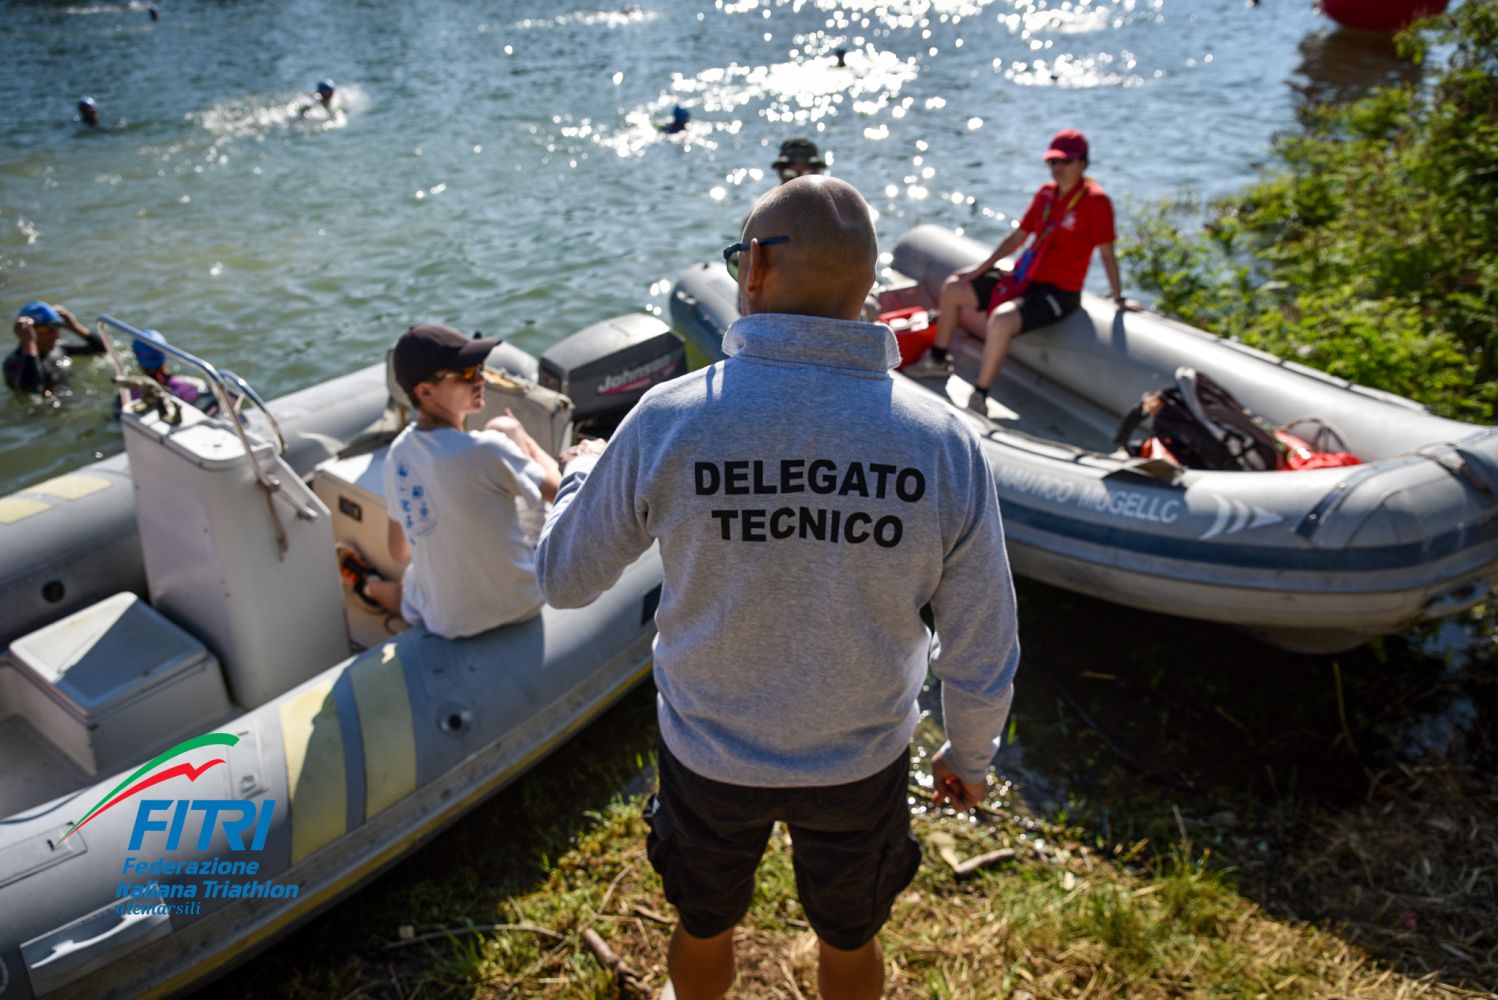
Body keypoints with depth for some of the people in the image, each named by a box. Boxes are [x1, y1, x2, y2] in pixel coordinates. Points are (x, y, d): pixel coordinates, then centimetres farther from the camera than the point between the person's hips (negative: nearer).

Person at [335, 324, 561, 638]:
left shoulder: (399, 452, -7)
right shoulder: (487, 450, -26)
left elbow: (399, 552, 5)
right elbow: (555, 490, -10)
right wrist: (523, 439, 5)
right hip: (520, 604, -4)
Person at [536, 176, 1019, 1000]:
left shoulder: (667, 423, -25)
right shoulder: (945, 443, -21)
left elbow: (564, 579, -8)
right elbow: (982, 659, -12)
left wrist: (579, 474, 12)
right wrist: (969, 756, 10)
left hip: (709, 754, 0)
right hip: (862, 763, 1)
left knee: (704, 929, 30)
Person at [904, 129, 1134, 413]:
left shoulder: (1095, 200, -13)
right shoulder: (1045, 194, 7)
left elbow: (1106, 252, -10)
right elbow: (1017, 237, 13)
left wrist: (1119, 298, -9)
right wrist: (978, 270, 10)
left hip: (1059, 292, -8)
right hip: (1026, 279, 9)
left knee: (1001, 319, -37)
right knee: (952, 288, 11)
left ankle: (978, 399, -25)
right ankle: (938, 361, 26)